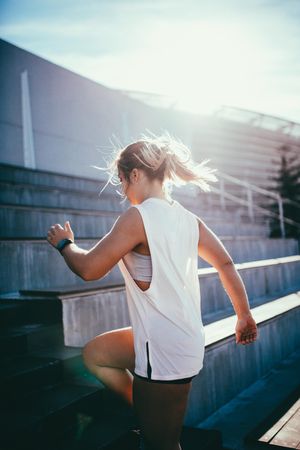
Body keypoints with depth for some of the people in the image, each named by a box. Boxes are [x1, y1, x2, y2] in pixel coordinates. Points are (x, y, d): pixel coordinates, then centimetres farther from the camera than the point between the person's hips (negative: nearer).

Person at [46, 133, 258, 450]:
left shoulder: (137, 216, -19)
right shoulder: (187, 218, 4)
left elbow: (88, 269, -16)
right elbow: (226, 264, 10)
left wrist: (64, 243, 5)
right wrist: (244, 315, 21)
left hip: (165, 352, -8)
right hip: (186, 339, 8)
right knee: (93, 353, 22)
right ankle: (146, 415, 25)